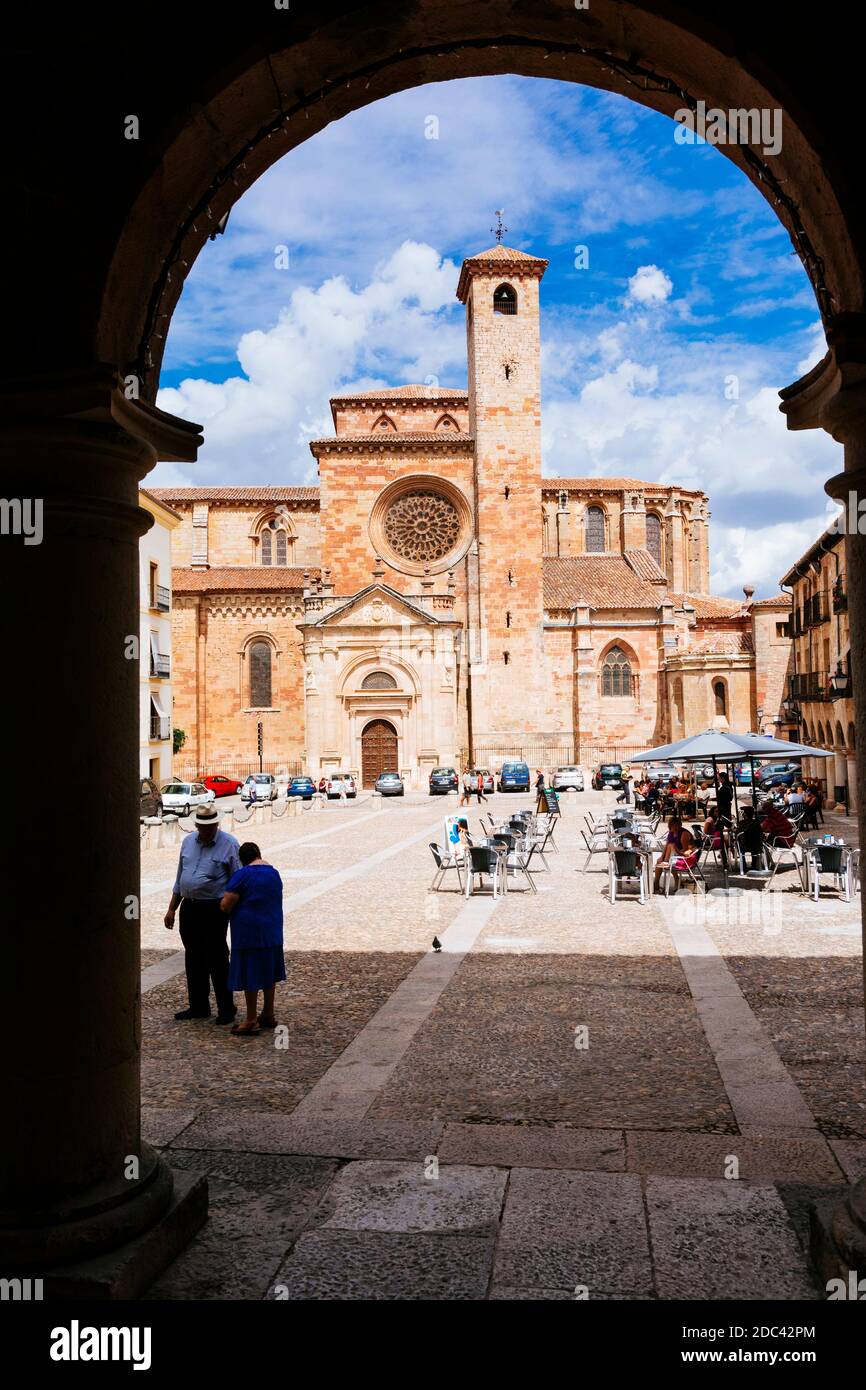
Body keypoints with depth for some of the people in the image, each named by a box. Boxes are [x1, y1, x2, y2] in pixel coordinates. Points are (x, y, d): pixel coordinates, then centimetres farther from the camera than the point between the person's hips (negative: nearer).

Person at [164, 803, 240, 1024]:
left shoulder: (229, 844, -8)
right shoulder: (188, 841, 9)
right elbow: (179, 879, 16)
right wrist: (171, 909, 15)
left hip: (214, 909, -6)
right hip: (189, 908, 6)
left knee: (217, 960, -1)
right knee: (193, 960, 12)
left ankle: (226, 1009, 9)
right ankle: (198, 1006, 24)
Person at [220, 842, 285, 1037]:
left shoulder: (243, 875, -14)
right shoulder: (274, 873, 8)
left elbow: (225, 905, -17)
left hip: (249, 933, -7)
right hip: (272, 931, 7)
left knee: (250, 974, 0)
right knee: (268, 972, 16)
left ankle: (251, 1021, 5)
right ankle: (268, 1015, 25)